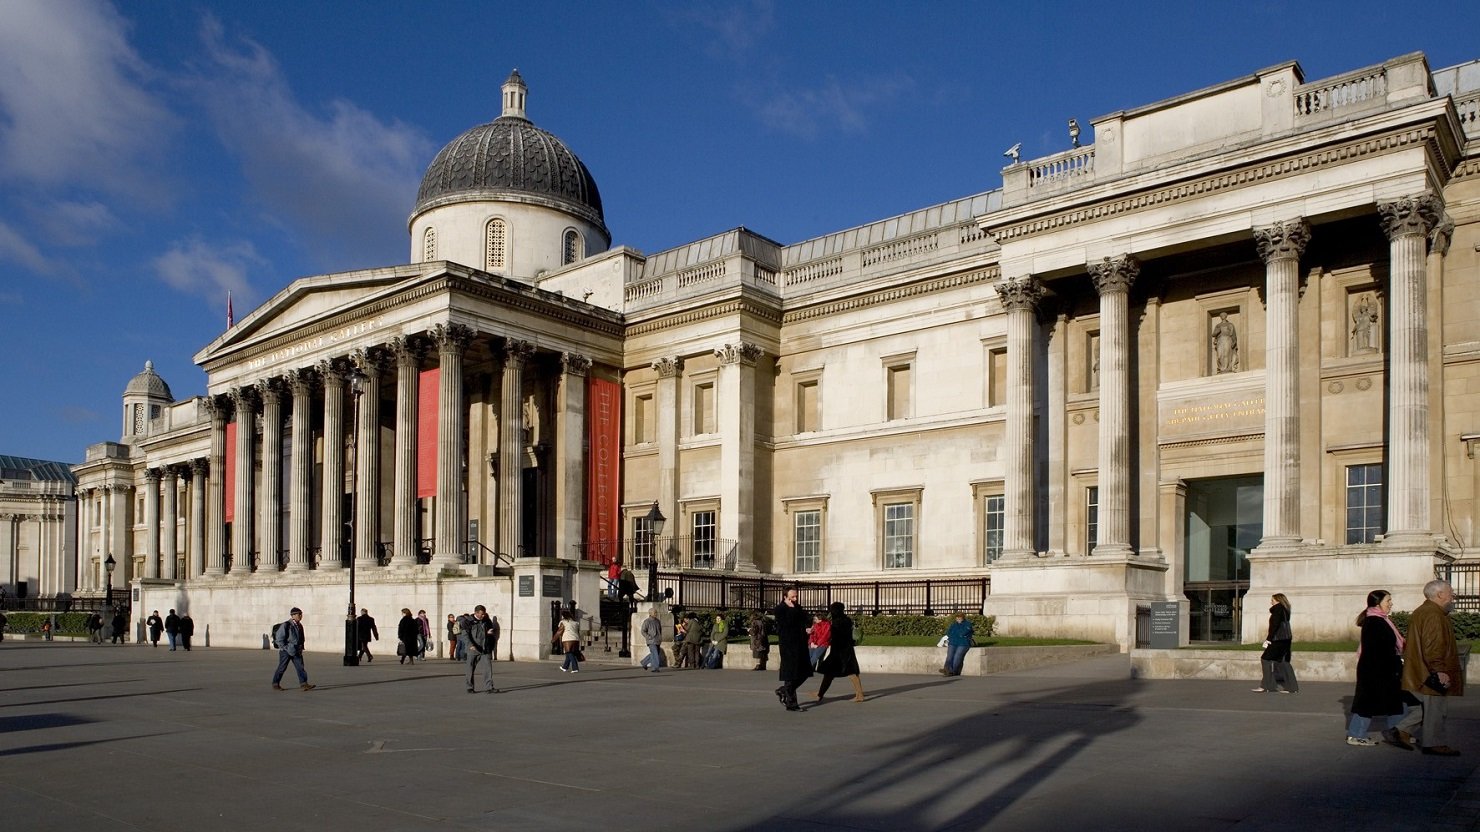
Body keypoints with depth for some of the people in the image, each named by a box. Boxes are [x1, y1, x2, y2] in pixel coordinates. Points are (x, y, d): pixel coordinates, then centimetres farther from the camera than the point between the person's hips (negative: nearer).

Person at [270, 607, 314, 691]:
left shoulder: (299, 626, 9)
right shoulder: (285, 625, -13)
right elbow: (279, 638, -14)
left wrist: (301, 648, 12)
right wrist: (285, 648, -15)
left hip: (296, 651, 6)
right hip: (286, 652, -6)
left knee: (300, 667, -4)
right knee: (282, 668, 5)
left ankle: (303, 684, -7)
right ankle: (275, 684, 19)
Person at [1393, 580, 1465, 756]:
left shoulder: (1421, 612, 15)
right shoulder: (1433, 615, -19)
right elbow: (1433, 647, -26)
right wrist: (1440, 670, -26)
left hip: (1421, 670, 11)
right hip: (1435, 674, -11)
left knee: (1428, 706, 16)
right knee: (1436, 708, -1)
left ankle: (1403, 730, 16)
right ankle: (1434, 743, 8)